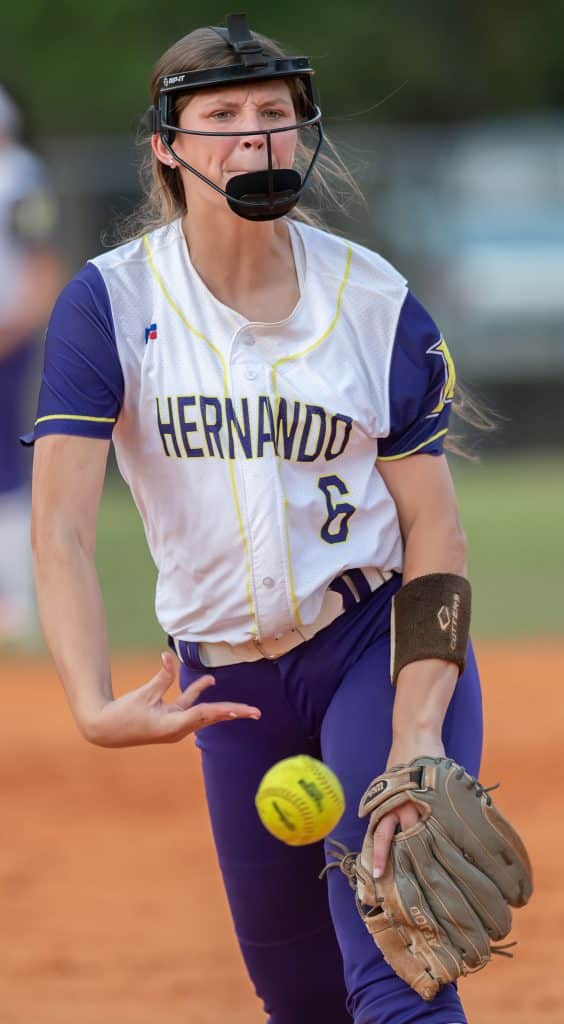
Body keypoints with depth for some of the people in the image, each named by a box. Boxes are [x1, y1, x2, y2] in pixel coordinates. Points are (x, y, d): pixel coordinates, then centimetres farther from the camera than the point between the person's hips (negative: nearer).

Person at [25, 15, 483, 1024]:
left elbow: (432, 527, -6)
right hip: (229, 678, 2)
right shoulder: (109, 304, -7)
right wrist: (93, 707, -34)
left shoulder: (379, 304, -6)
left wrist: (419, 736, -20)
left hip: (381, 644, -2)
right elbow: (59, 526, -16)